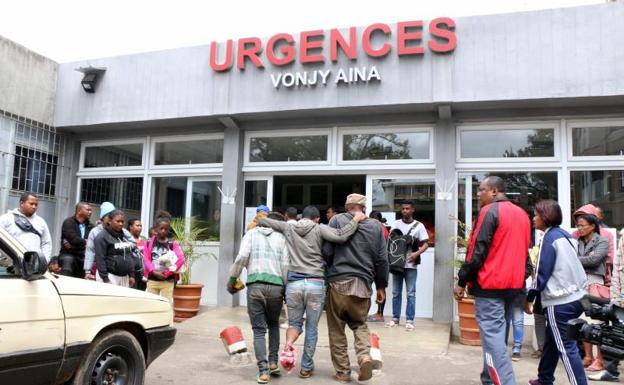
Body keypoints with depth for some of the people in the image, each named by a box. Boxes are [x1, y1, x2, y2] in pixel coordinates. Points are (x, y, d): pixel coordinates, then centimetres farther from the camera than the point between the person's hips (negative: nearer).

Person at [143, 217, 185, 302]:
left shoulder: (173, 244, -1)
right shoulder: (149, 243, 5)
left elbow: (181, 259, -10)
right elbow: (146, 259, -1)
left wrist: (167, 273, -13)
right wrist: (154, 272, -14)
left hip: (168, 281, -2)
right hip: (152, 280, 2)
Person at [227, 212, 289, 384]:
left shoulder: (251, 233, 12)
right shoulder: (281, 237, 14)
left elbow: (242, 257, -3)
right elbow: (285, 265, 4)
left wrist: (232, 279, 6)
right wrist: (286, 288, 11)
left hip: (255, 285, -1)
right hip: (276, 286, 1)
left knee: (259, 330, 7)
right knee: (273, 324, 24)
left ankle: (263, 370, 0)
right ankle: (273, 362, 17)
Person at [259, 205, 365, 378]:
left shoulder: (288, 227, 9)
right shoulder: (319, 229, 0)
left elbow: (263, 220, 15)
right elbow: (340, 237, -16)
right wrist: (356, 220, -4)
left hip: (293, 283, 2)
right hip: (316, 284, -2)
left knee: (295, 322, 18)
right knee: (312, 328, 12)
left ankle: (288, 344, -13)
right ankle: (306, 367, 19)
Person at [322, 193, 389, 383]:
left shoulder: (337, 220, 0)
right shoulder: (376, 226, 8)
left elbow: (327, 251, -3)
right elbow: (382, 259, 9)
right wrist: (381, 286, 19)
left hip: (339, 282, -2)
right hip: (363, 284, 3)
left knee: (337, 329, 10)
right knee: (360, 324, 19)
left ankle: (343, 371, 13)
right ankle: (365, 356, -5)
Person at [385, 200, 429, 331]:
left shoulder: (419, 226, 1)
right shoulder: (396, 224, 9)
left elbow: (425, 244, -1)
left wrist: (417, 253, -19)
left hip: (411, 264, -3)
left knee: (411, 294, 0)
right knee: (396, 293, 9)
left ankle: (409, 320, 6)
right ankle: (395, 318, 17)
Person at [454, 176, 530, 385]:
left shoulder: (489, 211, -11)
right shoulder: (522, 214, 15)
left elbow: (477, 251, -16)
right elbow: (525, 251, 19)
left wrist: (462, 281, -9)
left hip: (490, 284, -8)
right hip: (513, 284, 8)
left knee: (492, 337, -8)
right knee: (497, 334, 16)